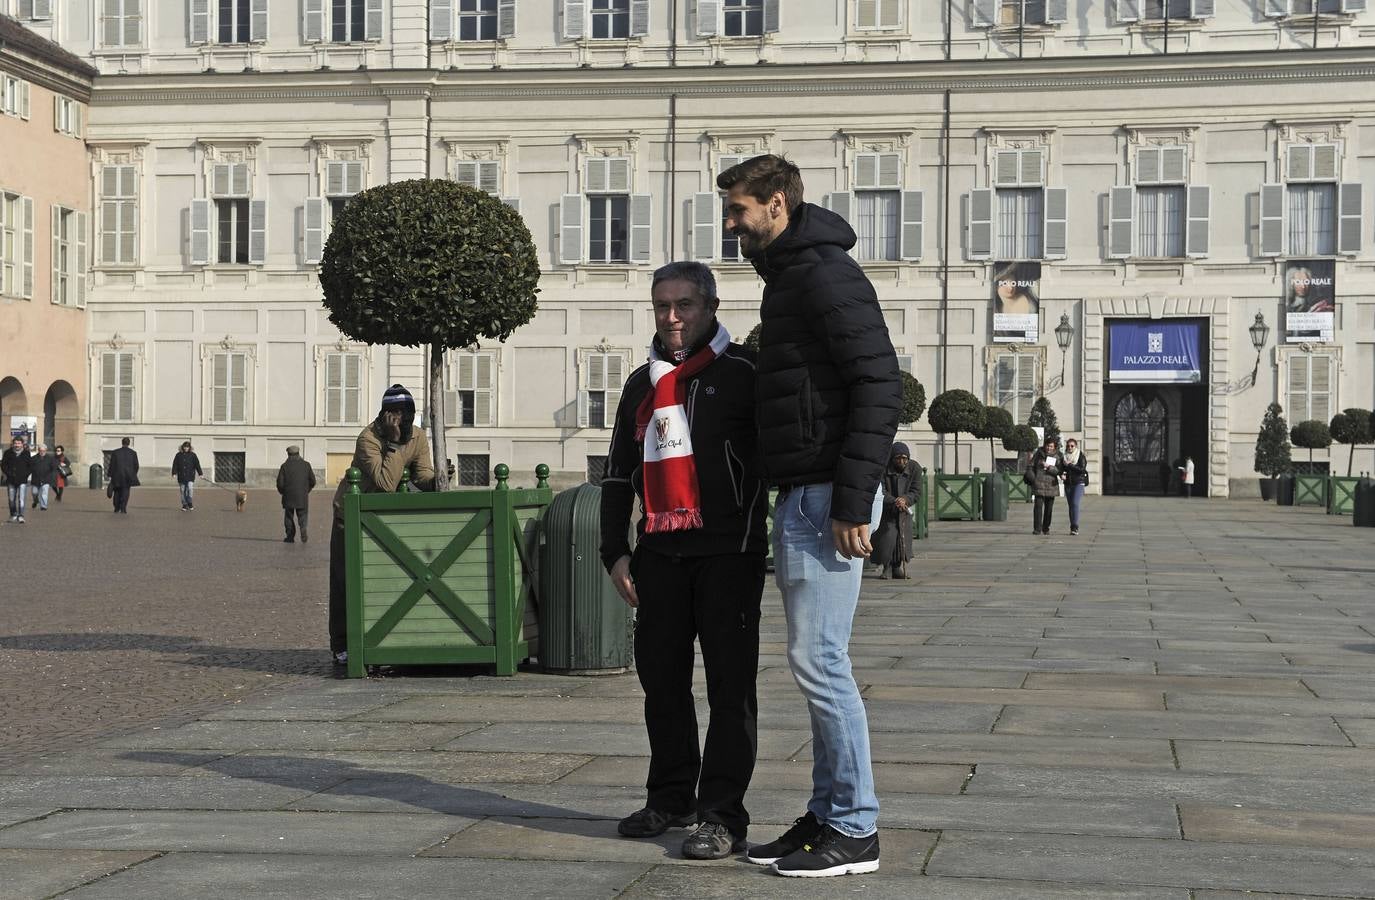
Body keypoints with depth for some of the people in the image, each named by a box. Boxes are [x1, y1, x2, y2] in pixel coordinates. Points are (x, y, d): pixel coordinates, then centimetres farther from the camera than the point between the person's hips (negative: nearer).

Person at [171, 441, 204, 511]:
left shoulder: (193, 455, 4)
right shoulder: (178, 455, 5)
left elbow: (197, 464, 5)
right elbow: (175, 465, 6)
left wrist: (200, 474, 2)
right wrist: (174, 473, -4)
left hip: (190, 476, -2)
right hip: (181, 477, 2)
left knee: (190, 489, -16)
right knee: (183, 491, 4)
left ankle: (190, 503, -2)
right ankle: (184, 505, 11)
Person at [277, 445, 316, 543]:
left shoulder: (285, 466, -4)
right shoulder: (306, 465, 2)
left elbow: (280, 483, -6)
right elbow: (312, 481, 4)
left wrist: (283, 492, 12)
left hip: (288, 498, -1)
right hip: (302, 498, 1)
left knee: (289, 516, 12)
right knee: (302, 515, 7)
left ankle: (290, 536, 11)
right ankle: (303, 528, -21)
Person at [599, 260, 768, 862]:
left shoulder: (743, 373, -2)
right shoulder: (642, 384, 17)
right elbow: (618, 474, 21)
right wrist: (615, 551, 15)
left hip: (727, 553, -6)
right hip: (658, 555, 6)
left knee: (729, 683, -5)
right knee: (660, 677, 10)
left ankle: (722, 815, -5)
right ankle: (671, 796, 22)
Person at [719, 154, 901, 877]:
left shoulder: (827, 274, -12)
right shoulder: (788, 277, 19)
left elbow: (879, 386, -20)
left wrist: (853, 501, -23)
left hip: (826, 498, -10)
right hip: (799, 495, 10)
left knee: (818, 658, -8)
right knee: (816, 661, 12)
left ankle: (855, 831, -1)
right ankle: (827, 814, 19)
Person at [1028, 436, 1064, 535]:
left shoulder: (1058, 456, 3)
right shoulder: (1039, 453, 2)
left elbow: (1059, 471, -7)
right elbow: (1030, 466, 6)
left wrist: (1049, 467, -20)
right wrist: (1033, 479, -4)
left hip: (1051, 484, 2)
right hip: (1039, 484, -2)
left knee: (1049, 507, 6)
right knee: (1038, 505, -11)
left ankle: (1046, 528, 19)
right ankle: (1037, 528, -10)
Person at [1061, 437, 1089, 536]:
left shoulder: (1081, 456, -3)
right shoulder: (1064, 456, 11)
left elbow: (1082, 469, -14)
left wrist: (1069, 465, -14)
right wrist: (1062, 474, -5)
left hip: (1078, 482, -5)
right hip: (1068, 483, 5)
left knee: (1075, 503, -17)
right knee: (1071, 505, 5)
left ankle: (1075, 527, -20)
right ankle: (1073, 528, 9)